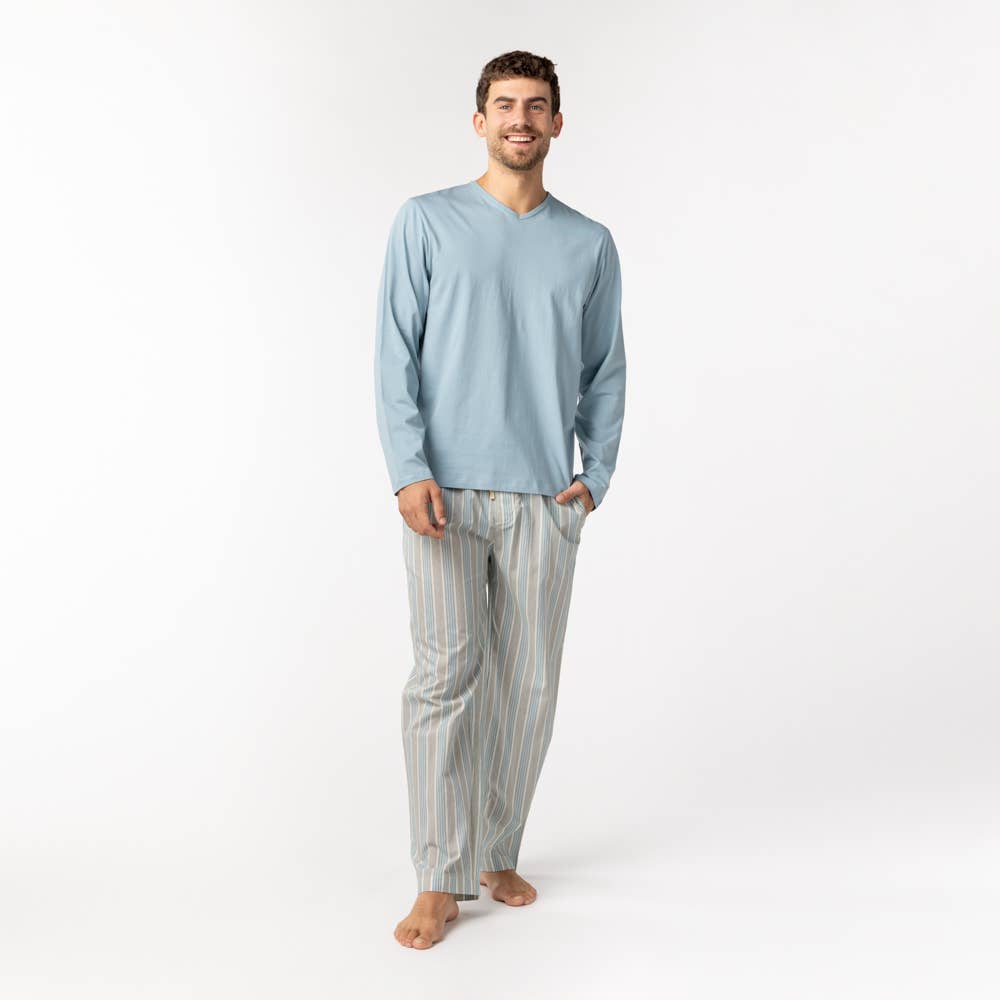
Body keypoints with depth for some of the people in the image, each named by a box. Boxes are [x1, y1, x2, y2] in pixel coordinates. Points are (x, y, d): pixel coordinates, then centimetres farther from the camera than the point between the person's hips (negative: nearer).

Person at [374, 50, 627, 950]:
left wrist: (596, 474, 1)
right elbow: (395, 357, 0)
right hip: (446, 493, -2)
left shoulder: (590, 244, 11)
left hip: (546, 501, 3)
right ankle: (439, 882, 5)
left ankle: (496, 855, 22)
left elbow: (606, 371, 13)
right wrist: (409, 470, -11)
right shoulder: (427, 222, 4)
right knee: (447, 676, -5)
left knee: (528, 684, 6)